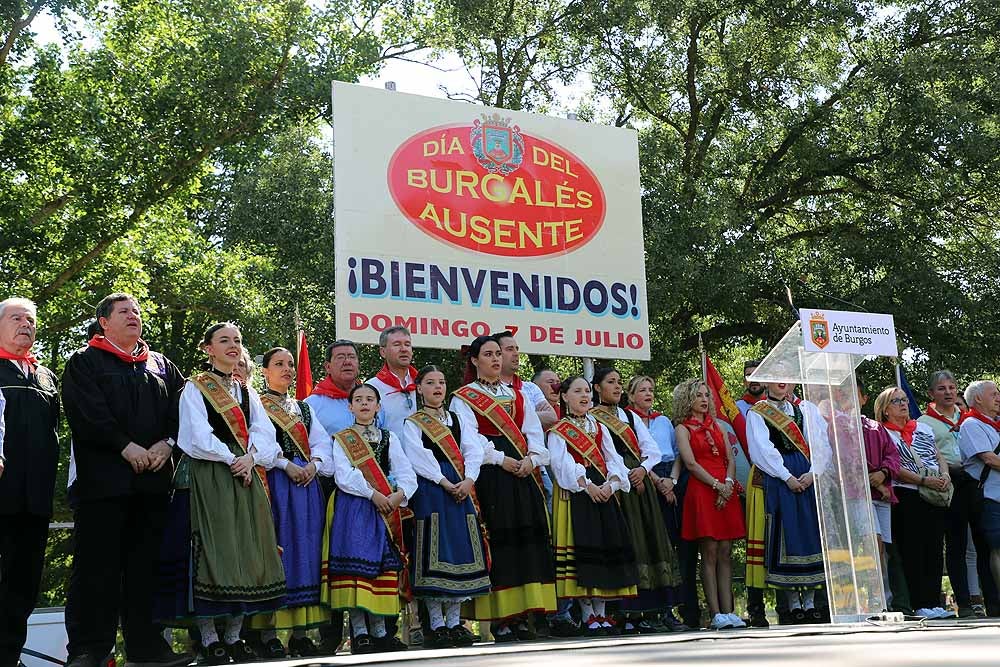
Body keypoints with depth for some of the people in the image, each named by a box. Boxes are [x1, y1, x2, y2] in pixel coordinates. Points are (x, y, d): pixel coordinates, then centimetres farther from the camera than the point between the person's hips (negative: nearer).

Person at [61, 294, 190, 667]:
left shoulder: (162, 366, 20)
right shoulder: (84, 363, 6)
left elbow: (181, 408, 11)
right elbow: (87, 412, -8)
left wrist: (166, 443, -7)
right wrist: (126, 446, -16)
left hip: (154, 478, 4)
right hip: (102, 477, -4)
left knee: (145, 565, 6)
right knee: (96, 565, -4)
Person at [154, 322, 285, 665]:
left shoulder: (247, 391, 17)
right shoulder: (195, 388, 2)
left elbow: (263, 431, 5)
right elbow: (198, 436, -9)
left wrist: (251, 458, -12)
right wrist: (231, 460, -12)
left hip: (245, 479, 5)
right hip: (207, 479, -5)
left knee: (246, 554, 2)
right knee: (210, 553, -8)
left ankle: (234, 636, 8)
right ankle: (210, 640, -2)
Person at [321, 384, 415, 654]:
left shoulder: (389, 438, 15)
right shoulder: (342, 439, 7)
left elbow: (406, 473, 6)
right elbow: (344, 475, -8)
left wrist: (399, 494, -13)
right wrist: (373, 493, -16)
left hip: (386, 508, 4)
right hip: (354, 507, -3)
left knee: (384, 563, 2)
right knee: (357, 562, -10)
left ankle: (379, 630, 7)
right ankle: (359, 632, -7)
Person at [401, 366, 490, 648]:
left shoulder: (456, 418, 18)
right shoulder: (412, 423, 4)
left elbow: (473, 450, 6)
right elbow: (418, 456, -10)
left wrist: (468, 480, -11)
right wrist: (444, 482, -17)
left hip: (461, 488, 5)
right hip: (430, 488, -5)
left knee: (461, 549, 2)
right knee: (434, 550, -7)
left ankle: (455, 622, 9)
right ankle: (436, 624, -2)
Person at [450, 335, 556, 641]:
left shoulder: (517, 395, 21)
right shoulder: (464, 398, 6)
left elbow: (534, 432, 12)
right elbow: (469, 437, -7)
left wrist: (531, 458, -7)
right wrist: (501, 459, -16)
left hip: (523, 472, 5)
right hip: (489, 475, -5)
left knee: (528, 540, 1)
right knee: (497, 542, -8)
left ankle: (521, 616, 6)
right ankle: (499, 619, -5)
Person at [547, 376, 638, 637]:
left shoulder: (600, 429, 20)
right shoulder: (558, 431, 4)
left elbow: (613, 460, 10)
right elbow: (563, 463, -10)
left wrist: (611, 484, -10)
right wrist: (587, 485, -21)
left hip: (605, 491, 5)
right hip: (575, 494, -5)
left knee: (607, 545, 0)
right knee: (581, 547, -10)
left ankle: (601, 612, 7)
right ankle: (587, 614, -4)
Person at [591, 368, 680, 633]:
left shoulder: (631, 417, 21)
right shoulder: (590, 419, 2)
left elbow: (653, 449, 13)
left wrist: (642, 469, -6)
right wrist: (623, 475, -13)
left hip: (640, 483, 6)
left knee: (648, 541, 0)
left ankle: (641, 612, 2)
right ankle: (625, 613, -10)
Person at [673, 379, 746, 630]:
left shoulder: (716, 426, 20)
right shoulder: (683, 428, 4)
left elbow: (730, 459, 13)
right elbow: (691, 463, -7)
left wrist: (729, 483, -5)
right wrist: (717, 485, -13)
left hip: (726, 492, 5)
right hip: (701, 492, -5)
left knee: (725, 552, 1)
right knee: (709, 553, -6)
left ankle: (728, 611, 1)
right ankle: (716, 614, -6)